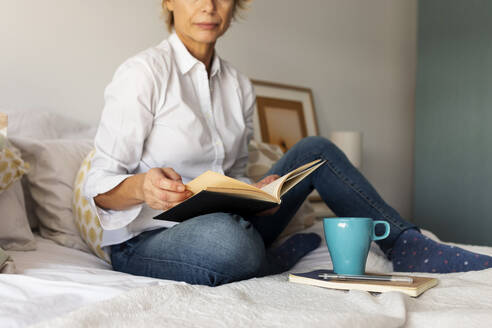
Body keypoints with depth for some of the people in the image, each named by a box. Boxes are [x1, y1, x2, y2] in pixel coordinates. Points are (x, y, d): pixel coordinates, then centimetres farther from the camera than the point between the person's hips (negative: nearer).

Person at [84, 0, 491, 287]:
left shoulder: (239, 86, 7)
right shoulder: (141, 74, -13)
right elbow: (99, 186, -13)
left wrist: (254, 193, -11)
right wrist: (141, 187, -36)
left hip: (223, 223, 6)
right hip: (145, 243, -6)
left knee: (314, 150, -2)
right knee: (223, 239, -42)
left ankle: (408, 246, 0)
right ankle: (276, 259, -7)